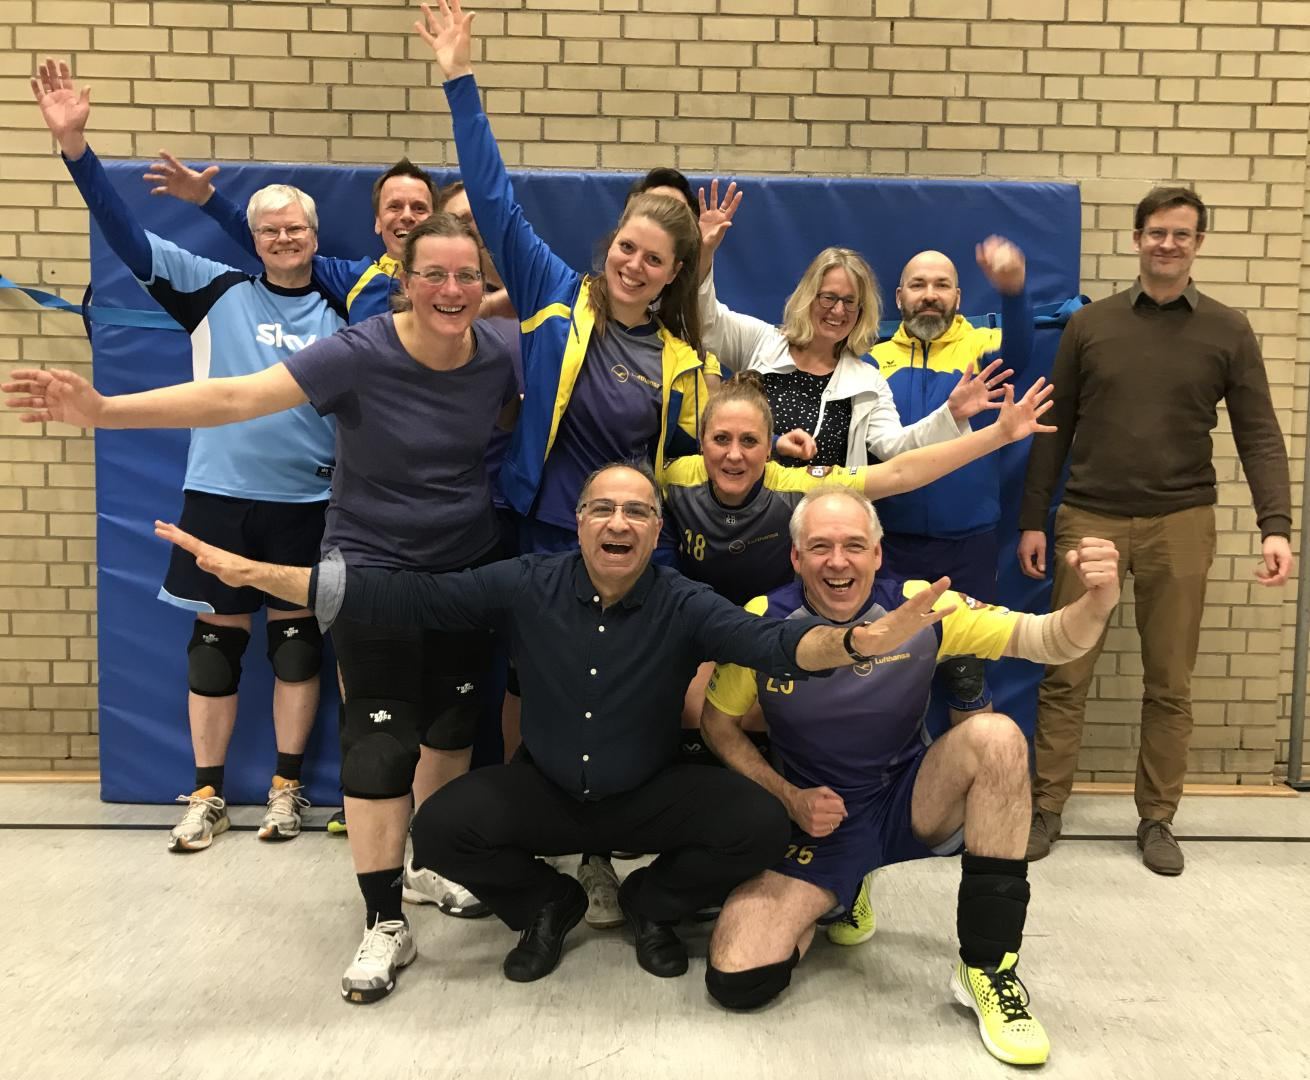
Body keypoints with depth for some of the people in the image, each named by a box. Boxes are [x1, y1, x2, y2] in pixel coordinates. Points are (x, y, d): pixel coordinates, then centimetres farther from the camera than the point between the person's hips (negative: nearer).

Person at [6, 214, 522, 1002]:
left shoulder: (500, 356, -8)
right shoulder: (360, 355, -21)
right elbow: (235, 397, -29)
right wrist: (104, 410, -38)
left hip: (473, 566, 5)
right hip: (375, 568, -4)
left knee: (455, 718, 15)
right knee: (381, 737, -3)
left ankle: (430, 860, 38)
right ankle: (386, 925, 10)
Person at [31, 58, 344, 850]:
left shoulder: (339, 312, 5)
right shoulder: (217, 291, 4)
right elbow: (127, 234, -2)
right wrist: (74, 141, -12)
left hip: (308, 499, 0)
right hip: (220, 492, 0)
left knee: (296, 636, 8)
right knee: (217, 637, 6)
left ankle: (289, 787, 22)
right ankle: (208, 792, 20)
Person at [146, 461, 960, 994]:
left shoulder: (684, 606, -18)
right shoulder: (527, 587, -16)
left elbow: (770, 641, -34)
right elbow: (406, 596, -21)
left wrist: (860, 641, -57)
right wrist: (254, 573, -29)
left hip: (650, 797, 0)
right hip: (546, 791, 1)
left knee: (761, 825, -22)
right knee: (441, 827, -23)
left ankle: (653, 903, 10)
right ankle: (547, 904, 10)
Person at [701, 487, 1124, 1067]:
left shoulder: (920, 608, -14)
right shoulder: (763, 622, -14)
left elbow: (1047, 639, -21)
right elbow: (718, 723, -1)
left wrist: (1096, 603, -43)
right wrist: (789, 797, -12)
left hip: (911, 804, 1)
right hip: (817, 821, 0)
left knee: (995, 735, -30)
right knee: (736, 980, -18)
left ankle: (988, 968, -16)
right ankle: (830, 901, 17)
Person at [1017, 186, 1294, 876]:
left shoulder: (1227, 331, 5)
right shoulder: (1090, 324, 6)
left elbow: (1259, 435, 2)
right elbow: (1054, 430, 7)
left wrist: (1275, 525, -10)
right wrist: (1032, 520, 3)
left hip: (1180, 525, 0)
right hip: (1088, 519, 0)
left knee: (1169, 683, 7)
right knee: (1065, 676, 3)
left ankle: (1157, 820, 21)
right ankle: (1045, 811, 14)